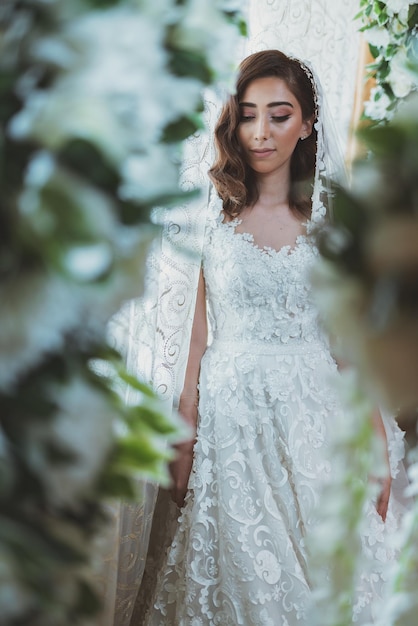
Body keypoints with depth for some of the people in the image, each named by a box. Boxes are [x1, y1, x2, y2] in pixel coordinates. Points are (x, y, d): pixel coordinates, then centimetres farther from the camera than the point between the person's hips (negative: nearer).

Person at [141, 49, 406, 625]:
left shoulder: (333, 219, 0)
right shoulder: (213, 212, 1)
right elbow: (202, 333, 4)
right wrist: (185, 438, 4)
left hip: (313, 415, 0)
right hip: (229, 415, 0)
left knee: (320, 575, 7)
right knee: (235, 571, 10)